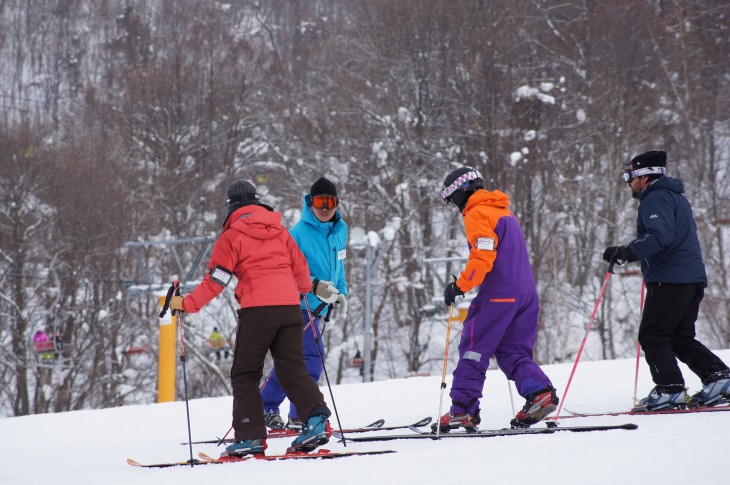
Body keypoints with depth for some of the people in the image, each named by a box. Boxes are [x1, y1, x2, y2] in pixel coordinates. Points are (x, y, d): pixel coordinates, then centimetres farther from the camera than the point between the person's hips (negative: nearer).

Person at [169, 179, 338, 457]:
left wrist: (187, 304, 8)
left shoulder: (231, 236, 1)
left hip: (257, 309, -5)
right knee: (293, 369, 7)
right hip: (289, 307, 5)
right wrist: (308, 288, 46)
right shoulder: (279, 231, 16)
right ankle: (316, 418, -14)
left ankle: (251, 436, -2)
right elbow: (300, 268, 24)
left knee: (245, 374, 5)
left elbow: (215, 282, -3)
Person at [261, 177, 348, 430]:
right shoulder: (300, 233, -17)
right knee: (311, 356, -16)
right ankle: (300, 415, -9)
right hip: (299, 305, -8)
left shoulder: (340, 229, 6)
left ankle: (266, 408, 22)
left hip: (317, 307, 8)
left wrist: (341, 293, 14)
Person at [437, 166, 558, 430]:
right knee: (513, 352, 11)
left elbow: (482, 257, -19)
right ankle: (540, 392, -10)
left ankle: (463, 410, -3)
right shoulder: (505, 213, 22)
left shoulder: (477, 214, -7)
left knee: (473, 350, -1)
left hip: (497, 294, -8)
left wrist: (460, 286, -15)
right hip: (526, 293, 8)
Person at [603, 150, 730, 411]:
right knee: (681, 338, 13)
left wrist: (627, 252, -29)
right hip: (693, 277, 10)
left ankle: (670, 389, -10)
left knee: (652, 336, -5)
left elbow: (660, 236, -23)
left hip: (669, 279, -10)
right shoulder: (677, 197, 23)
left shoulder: (655, 198, -8)